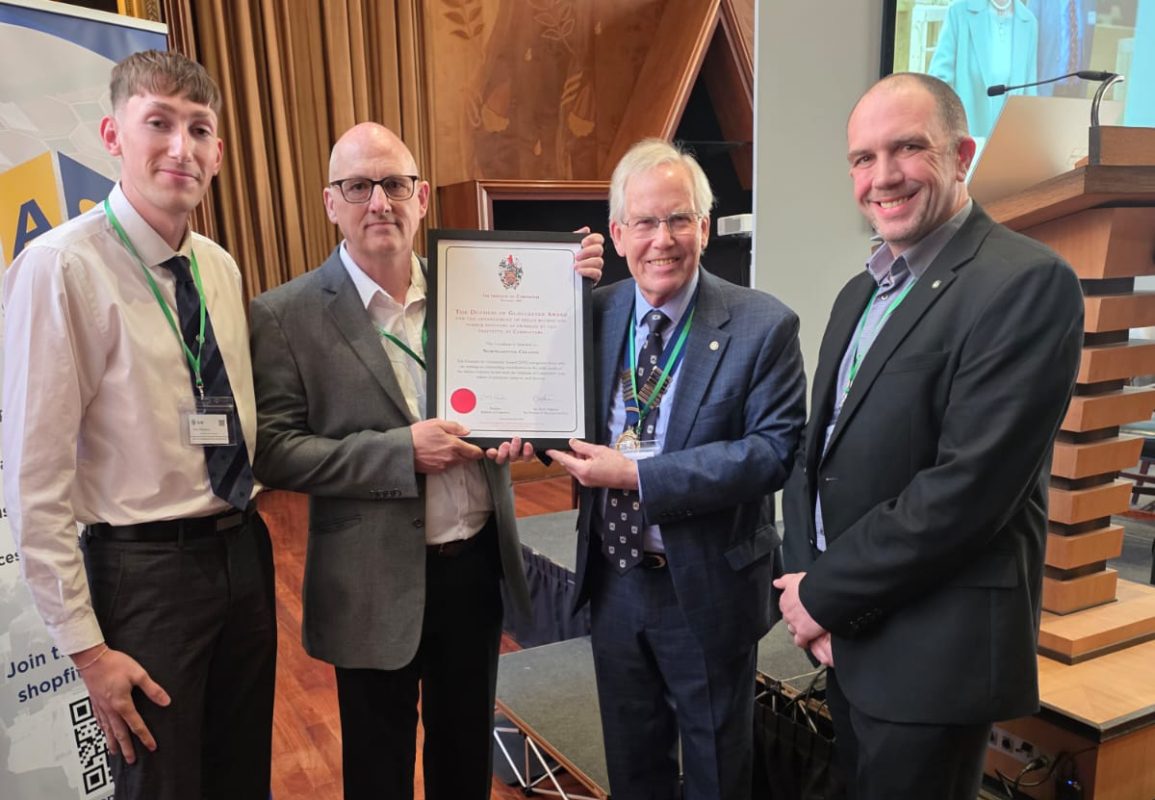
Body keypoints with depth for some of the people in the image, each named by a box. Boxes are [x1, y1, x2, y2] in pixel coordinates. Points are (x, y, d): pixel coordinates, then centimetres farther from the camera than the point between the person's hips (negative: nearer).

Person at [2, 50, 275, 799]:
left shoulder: (221, 267, 5)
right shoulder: (60, 268, -15)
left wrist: (249, 531, 12)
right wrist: (86, 646, -14)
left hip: (244, 550, 6)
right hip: (147, 568, -6)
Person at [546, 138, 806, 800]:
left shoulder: (764, 326, -15)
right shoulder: (597, 311, -2)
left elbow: (775, 450, -21)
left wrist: (639, 475, -26)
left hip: (707, 590, -4)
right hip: (613, 579, 4)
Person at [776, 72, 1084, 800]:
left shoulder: (1028, 283, -16)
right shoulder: (861, 293, 10)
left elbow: (970, 485, -23)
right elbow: (816, 452, 9)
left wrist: (828, 594, -15)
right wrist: (806, 581, -5)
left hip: (934, 651, -7)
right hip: (847, 634, 7)